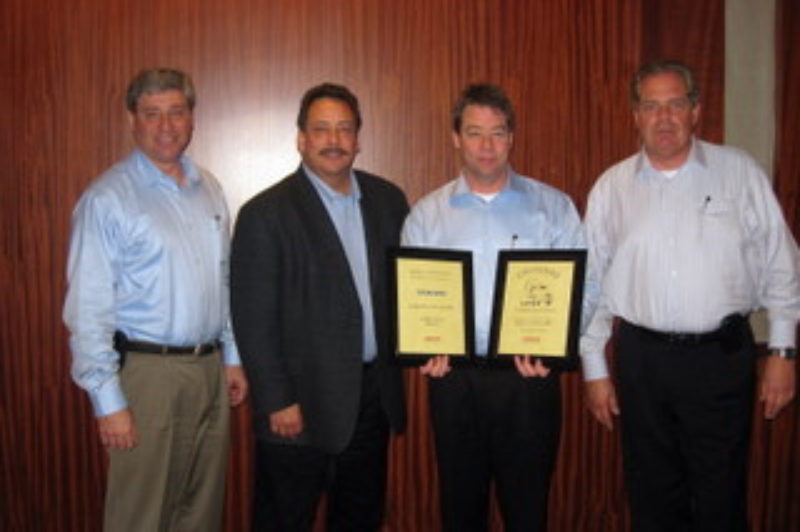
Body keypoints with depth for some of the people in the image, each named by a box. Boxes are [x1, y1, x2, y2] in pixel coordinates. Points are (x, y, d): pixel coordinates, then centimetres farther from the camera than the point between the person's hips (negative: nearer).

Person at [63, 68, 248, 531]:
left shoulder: (209, 189, 9)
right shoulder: (108, 198, -11)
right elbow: (88, 309, -13)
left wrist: (232, 356, 14)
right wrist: (108, 401, -15)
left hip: (210, 369, 6)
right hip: (148, 371, -6)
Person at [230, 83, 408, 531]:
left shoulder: (388, 200, 6)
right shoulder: (266, 214, -10)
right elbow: (254, 319, -11)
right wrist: (277, 403, -13)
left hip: (375, 393, 5)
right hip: (302, 401, -5)